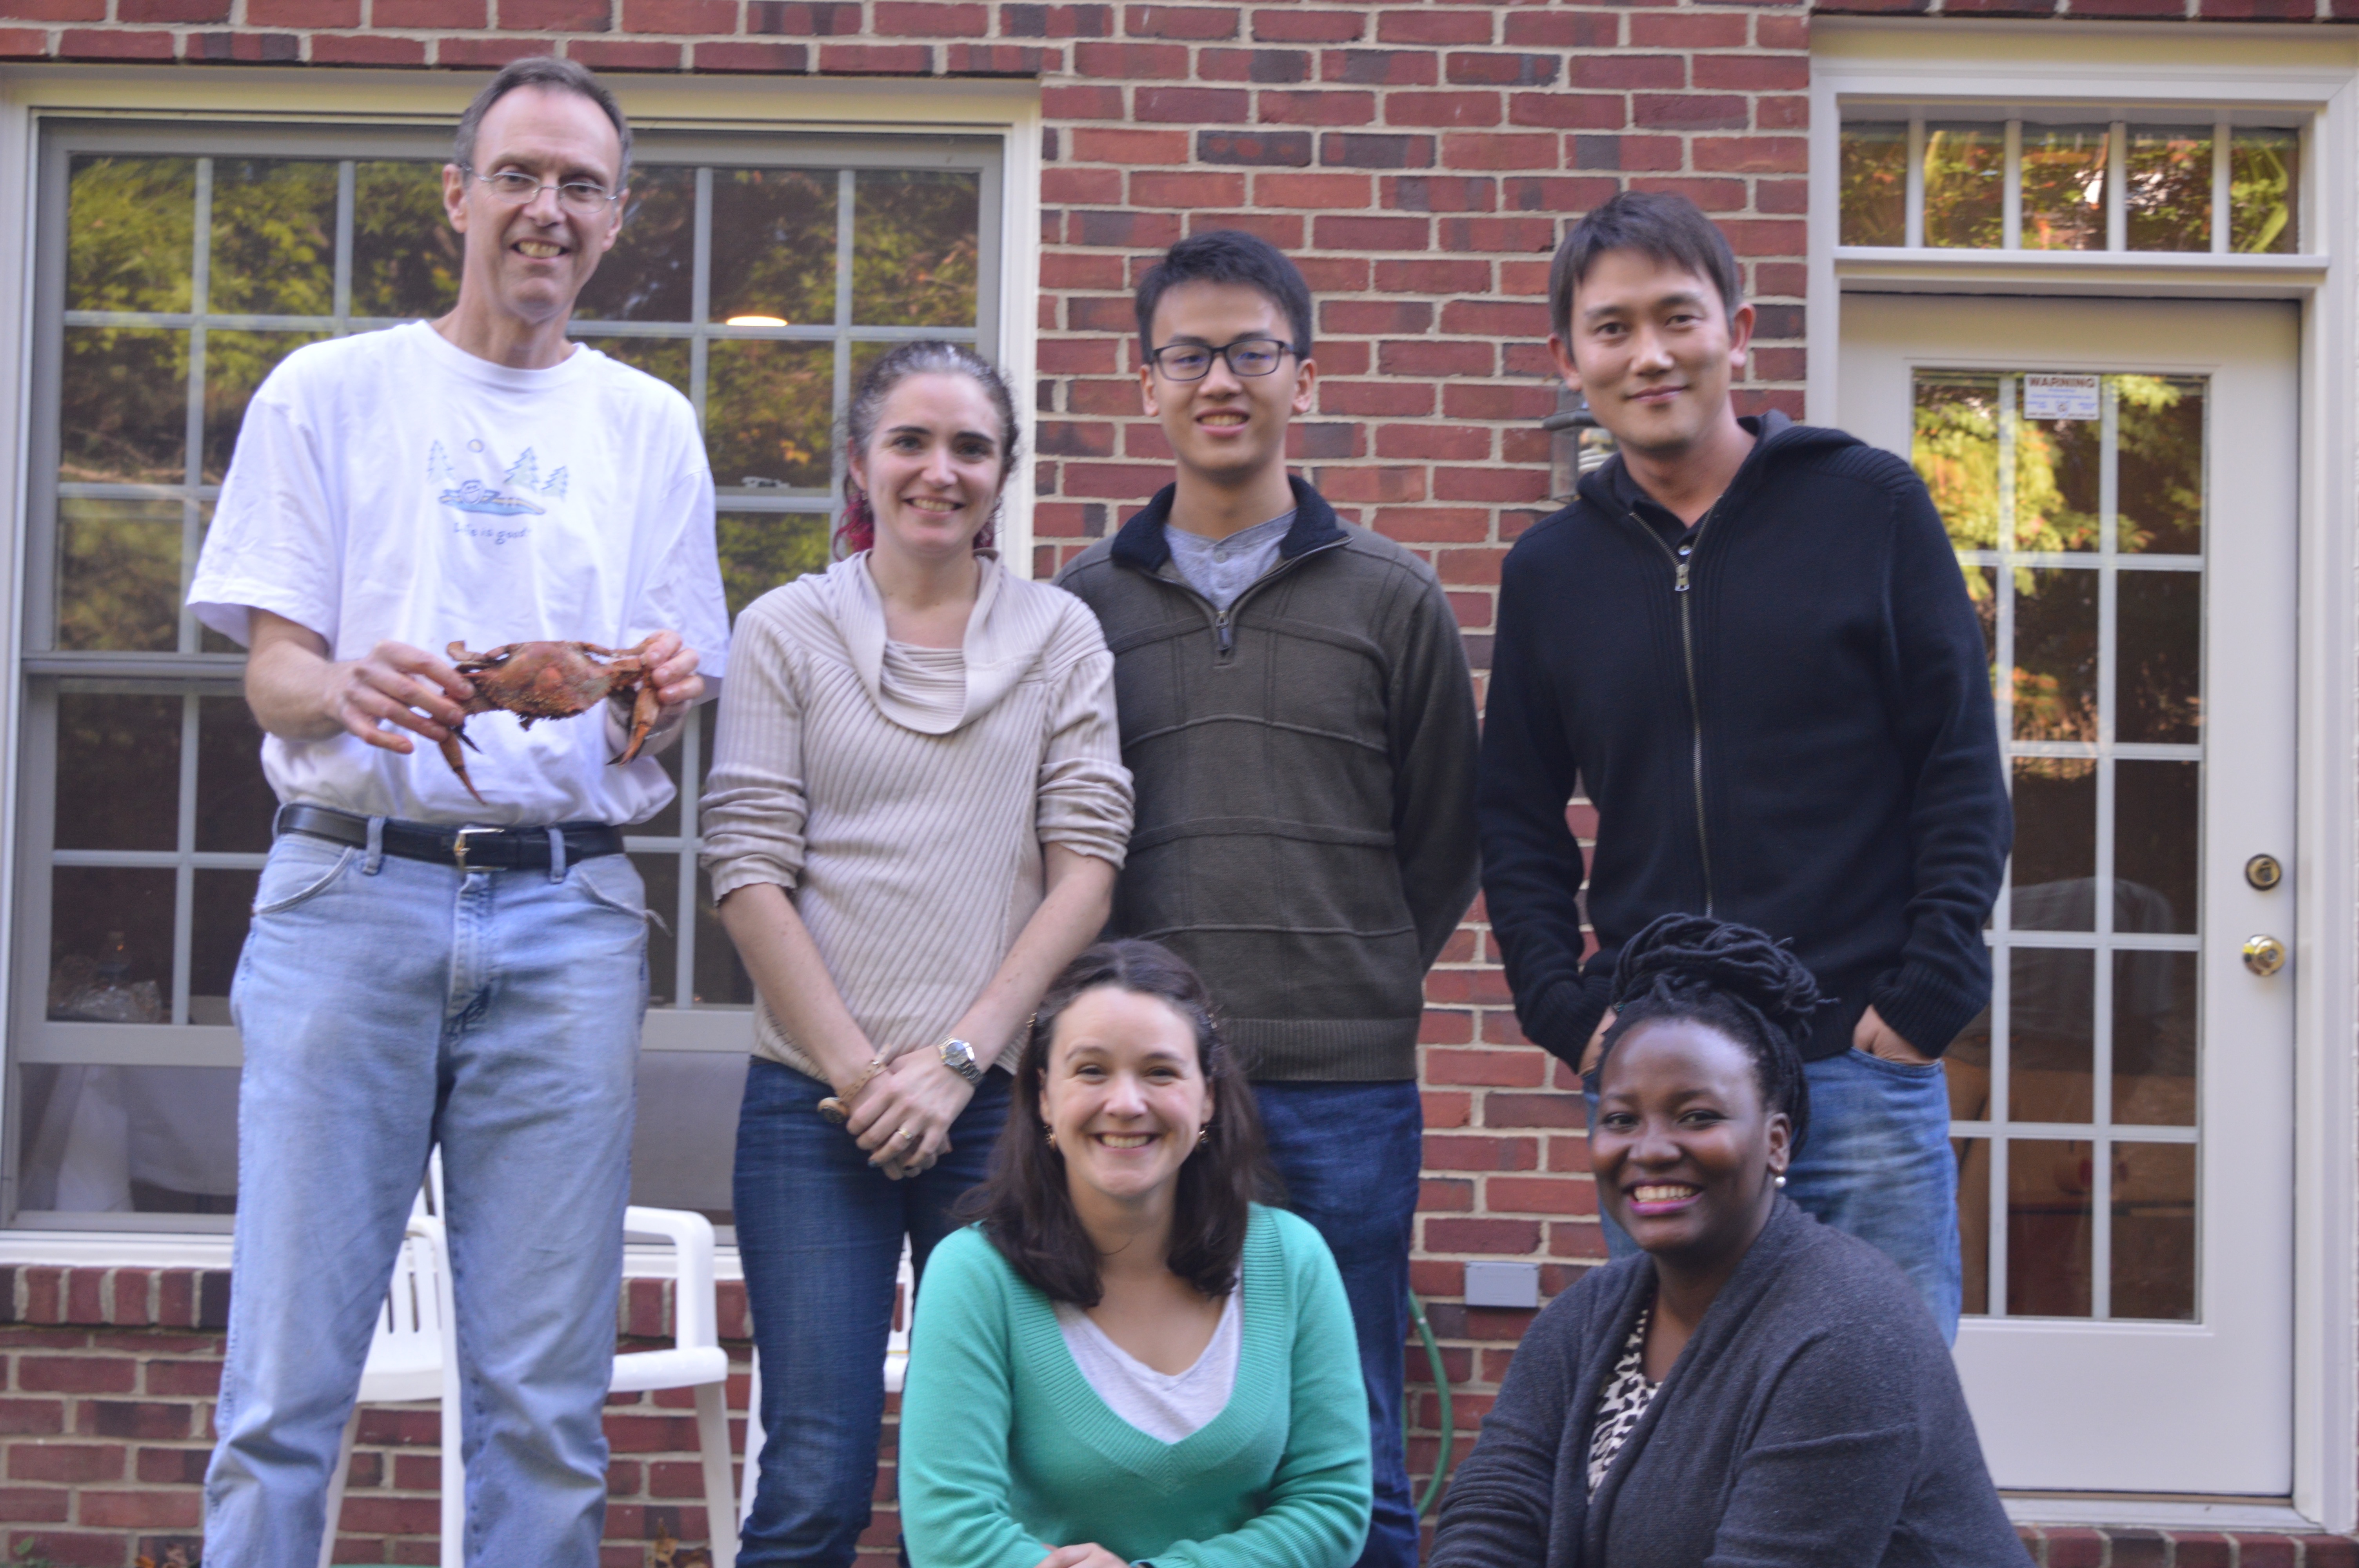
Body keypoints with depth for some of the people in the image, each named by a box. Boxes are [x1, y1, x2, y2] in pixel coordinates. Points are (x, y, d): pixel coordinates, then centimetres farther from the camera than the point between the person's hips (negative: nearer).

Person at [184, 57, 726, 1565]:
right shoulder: (327, 394, 11)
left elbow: (665, 720, 13)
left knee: (547, 1403, 0)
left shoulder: (649, 427, 16)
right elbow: (271, 674, 3)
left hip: (568, 914, 2)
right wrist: (349, 691, -20)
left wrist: (657, 696, -11)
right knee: (287, 1381, -5)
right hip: (352, 889, -1)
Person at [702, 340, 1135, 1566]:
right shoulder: (785, 632, 7)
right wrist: (861, 1075, -6)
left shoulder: (1061, 637, 10)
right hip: (817, 1099, -1)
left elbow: (1086, 866, 3)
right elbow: (749, 876, 1)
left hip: (1004, 1099, 1)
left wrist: (958, 1060, -7)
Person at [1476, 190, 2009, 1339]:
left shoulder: (1869, 508, 1)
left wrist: (1928, 993, -8)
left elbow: (1963, 763, 0)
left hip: (1864, 1066, -2)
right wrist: (1569, 1014, 1)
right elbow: (1517, 822, 14)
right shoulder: (1549, 570, 9)